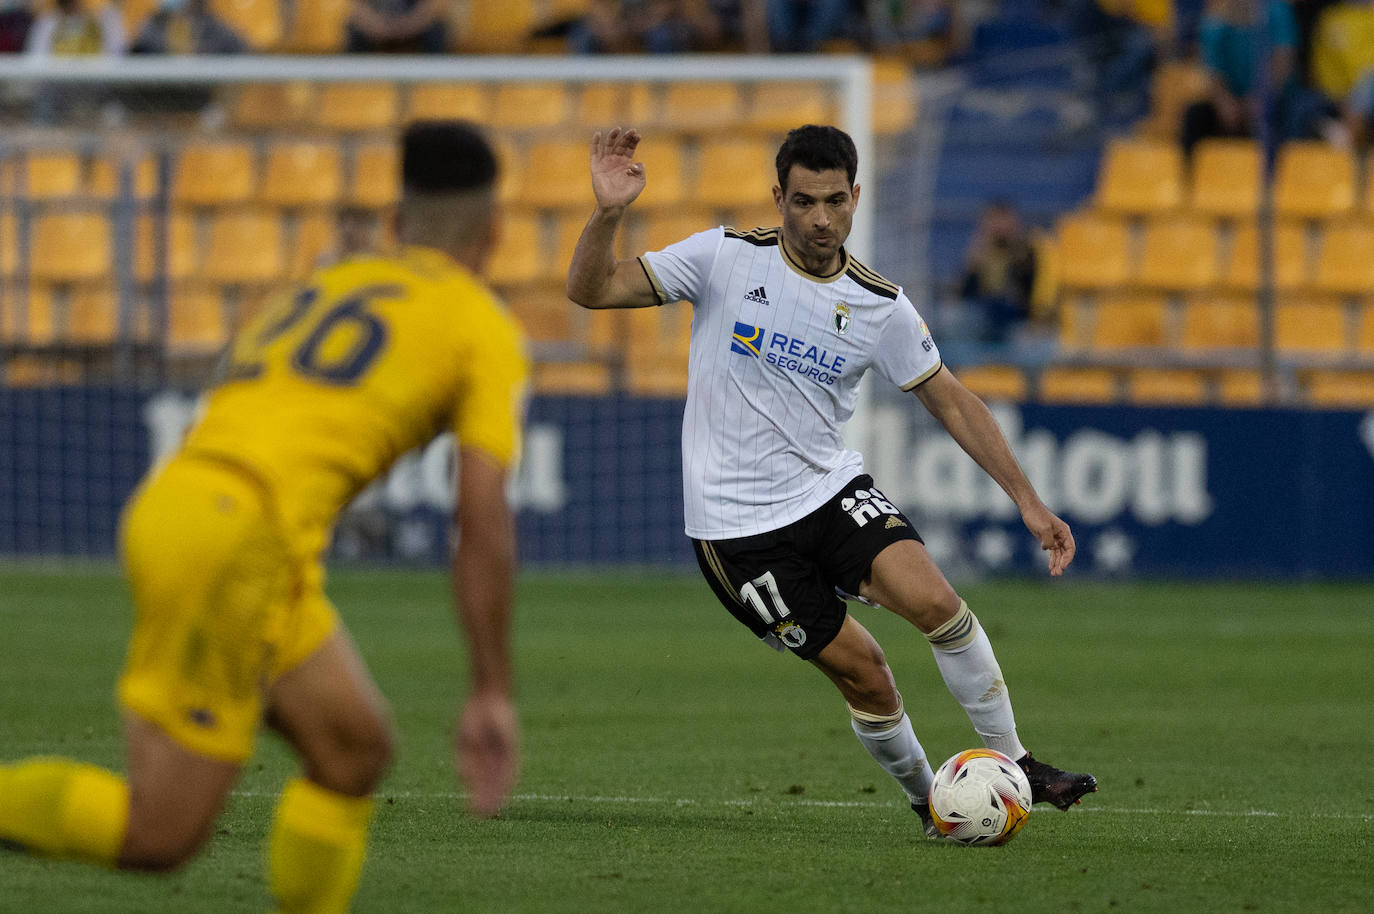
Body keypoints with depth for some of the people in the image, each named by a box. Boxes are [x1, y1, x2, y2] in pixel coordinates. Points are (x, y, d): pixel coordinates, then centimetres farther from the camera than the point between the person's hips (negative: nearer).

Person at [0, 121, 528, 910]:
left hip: (167, 504, 8)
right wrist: (493, 695, 2)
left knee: (356, 750, 14)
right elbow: (484, 523, -2)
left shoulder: (321, 290, 27)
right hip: (241, 543, -8)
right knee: (160, 835, -6)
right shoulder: (485, 330, 6)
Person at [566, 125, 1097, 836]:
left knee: (935, 601, -21)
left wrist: (1027, 501, 1)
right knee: (862, 670, -5)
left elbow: (950, 402, 6)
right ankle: (927, 799, 19)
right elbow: (591, 290, -9)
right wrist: (608, 213, -28)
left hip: (829, 487, 3)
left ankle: (1012, 762, -6)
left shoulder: (880, 305, -2)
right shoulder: (727, 257, -9)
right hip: (738, 524, -3)